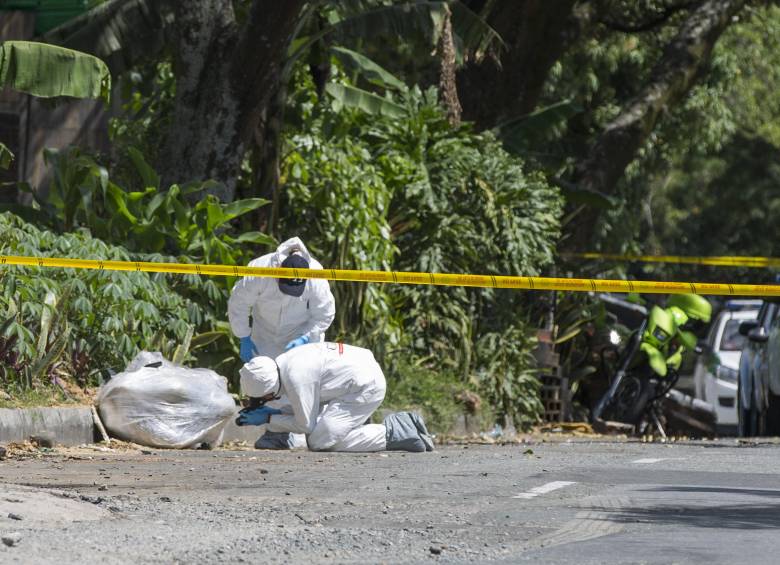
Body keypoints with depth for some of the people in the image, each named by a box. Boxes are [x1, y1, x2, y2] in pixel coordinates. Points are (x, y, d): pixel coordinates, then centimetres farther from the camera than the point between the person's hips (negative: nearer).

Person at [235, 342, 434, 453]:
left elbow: (305, 425, -12)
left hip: (366, 387, -11)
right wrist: (274, 412, 5)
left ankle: (391, 435, -13)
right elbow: (307, 409, 16)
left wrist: (268, 419, -5)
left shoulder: (295, 378, -23)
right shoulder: (283, 363, 6)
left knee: (319, 442, -15)